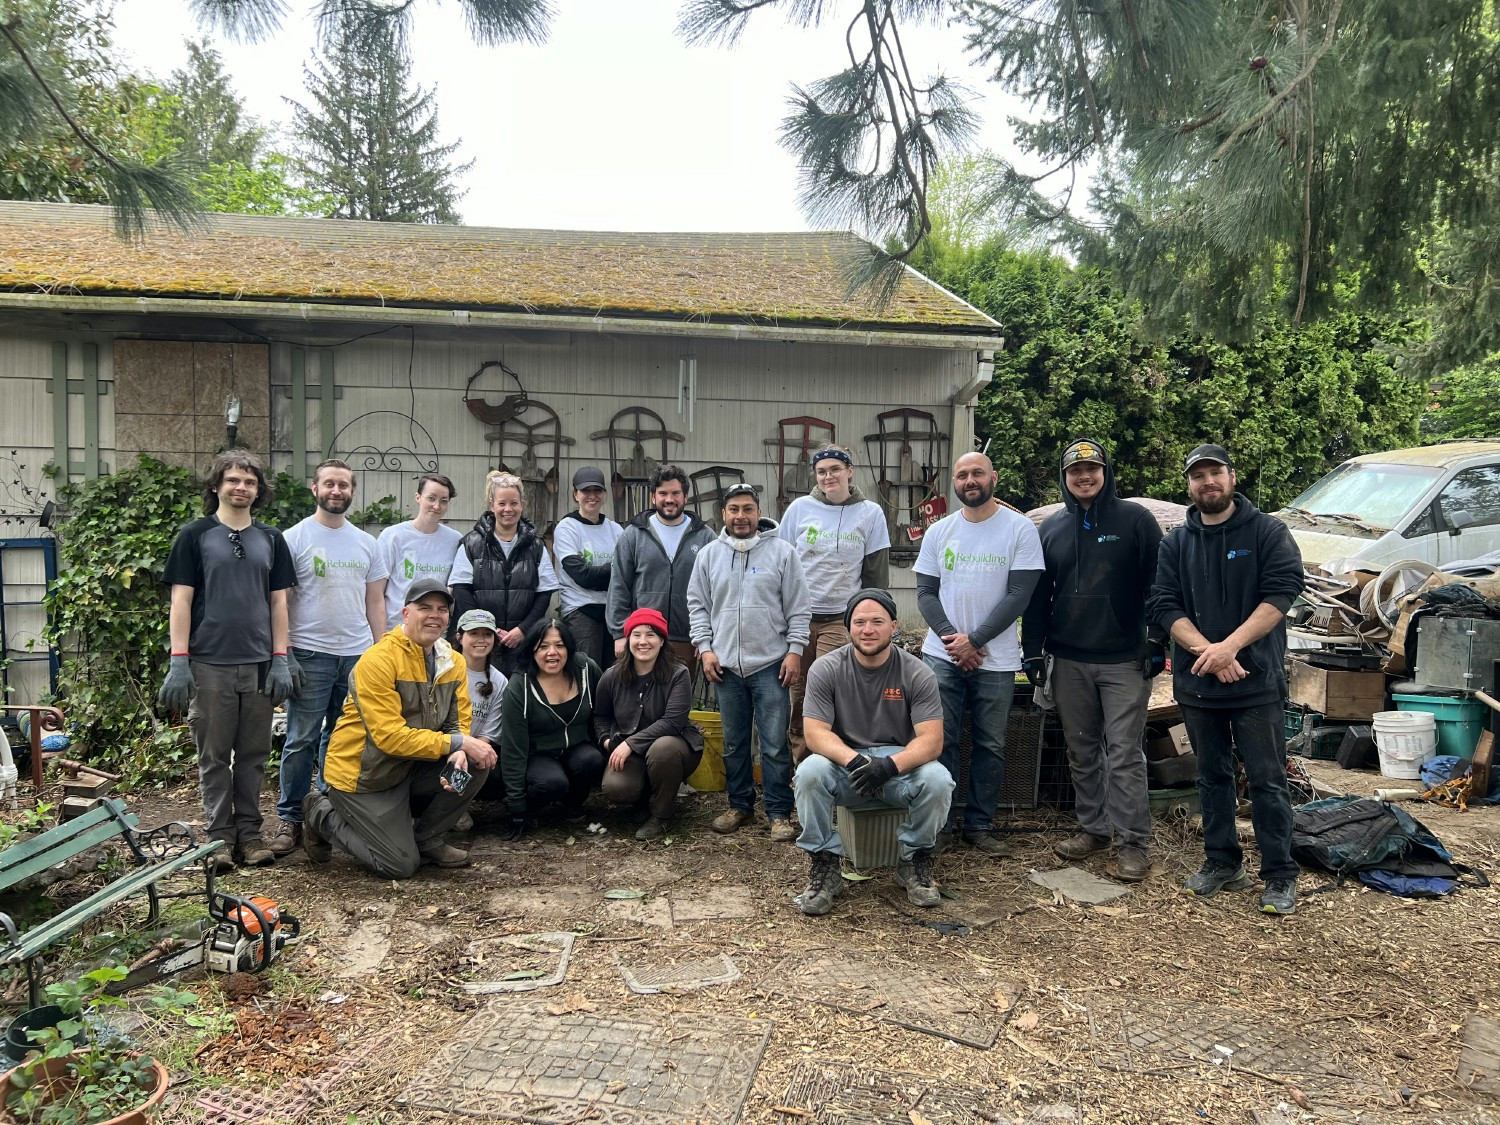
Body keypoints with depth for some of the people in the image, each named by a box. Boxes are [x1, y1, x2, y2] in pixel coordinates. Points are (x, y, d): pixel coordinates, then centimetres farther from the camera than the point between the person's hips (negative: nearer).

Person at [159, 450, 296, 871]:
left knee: (253, 754, 7)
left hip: (259, 664, 3)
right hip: (210, 663, -2)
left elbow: (278, 601, 11)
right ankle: (220, 836, 13)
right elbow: (181, 600, -1)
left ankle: (249, 832, 16)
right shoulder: (195, 536, 3)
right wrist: (178, 662, -8)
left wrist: (281, 659, 3)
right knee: (214, 754, 4)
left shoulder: (270, 539, 11)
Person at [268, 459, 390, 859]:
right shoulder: (294, 538, 0)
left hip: (358, 655, 4)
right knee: (301, 740, -1)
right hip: (310, 654, -4)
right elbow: (280, 600, -3)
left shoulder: (366, 542, 12)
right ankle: (290, 819, 9)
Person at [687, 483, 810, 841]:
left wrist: (795, 650, -6)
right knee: (734, 743, 13)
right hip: (725, 665, 3)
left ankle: (779, 813, 9)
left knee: (775, 744, -1)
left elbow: (798, 607, -1)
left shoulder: (781, 551, -1)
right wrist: (705, 647, 1)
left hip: (770, 664, -3)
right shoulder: (709, 554, 7)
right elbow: (697, 604, 9)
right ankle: (740, 805, 26)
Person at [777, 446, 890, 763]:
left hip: (842, 620, -2)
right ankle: (800, 764, 21)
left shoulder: (870, 513, 2)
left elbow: (877, 573, 6)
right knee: (797, 695, 7)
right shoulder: (800, 508, 4)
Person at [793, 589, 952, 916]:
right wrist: (852, 760, -33)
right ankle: (824, 866, -11)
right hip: (843, 763, 0)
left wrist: (891, 764, -34)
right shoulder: (825, 670, -6)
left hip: (901, 764, 0)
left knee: (938, 779, -30)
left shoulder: (917, 674, -7)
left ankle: (914, 861, -2)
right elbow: (815, 733, -12)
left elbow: (932, 739, -14)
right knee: (810, 772, -31)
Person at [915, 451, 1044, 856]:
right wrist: (951, 639, -10)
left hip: (995, 660, -2)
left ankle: (980, 825, 19)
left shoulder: (1020, 528, -3)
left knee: (990, 746, 6)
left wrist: (974, 640, -13)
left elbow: (1019, 595, -8)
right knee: (940, 741, 1)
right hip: (942, 654, 2)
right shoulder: (939, 531, 7)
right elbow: (926, 593, 6)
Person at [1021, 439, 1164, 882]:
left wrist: (1157, 644, -6)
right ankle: (1093, 828, 23)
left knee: (1124, 754, -4)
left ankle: (1133, 841, 5)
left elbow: (1156, 585, -2)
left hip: (1125, 661, -4)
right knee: (1081, 753, 11)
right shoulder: (1052, 528, 11)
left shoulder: (1135, 520, -1)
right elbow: (1038, 595, 13)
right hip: (1069, 662, 4)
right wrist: (1033, 650, 9)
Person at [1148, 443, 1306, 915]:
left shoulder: (1268, 532, 0)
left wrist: (1230, 646, -21)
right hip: (1196, 682, 4)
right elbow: (1164, 606, -1)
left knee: (1267, 779, 0)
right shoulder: (1176, 544, 8)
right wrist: (1207, 652, -16)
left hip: (1256, 680, -3)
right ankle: (1222, 862, 26)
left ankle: (1280, 875, 10)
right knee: (1213, 775, 14)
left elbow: (1280, 593, -12)